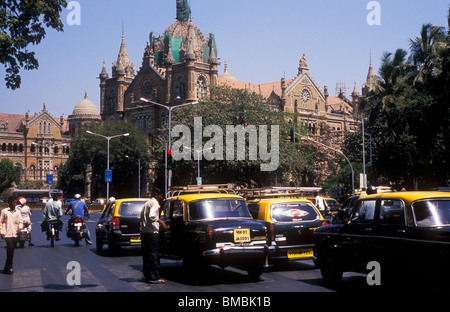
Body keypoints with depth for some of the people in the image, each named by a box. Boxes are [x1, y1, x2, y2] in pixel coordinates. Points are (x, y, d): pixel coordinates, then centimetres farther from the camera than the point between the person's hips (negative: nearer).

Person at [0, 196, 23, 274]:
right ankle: (8, 268, -6)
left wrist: (20, 227, -5)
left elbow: (20, 221, 15)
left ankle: (8, 268, 18)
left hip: (15, 234, 4)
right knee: (10, 249, -14)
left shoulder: (18, 212, 11)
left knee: (12, 250, 8)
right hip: (7, 234, -4)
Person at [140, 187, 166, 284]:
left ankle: (146, 276, 14)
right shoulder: (154, 203, -8)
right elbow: (151, 216, -22)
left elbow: (141, 217, 20)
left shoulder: (146, 204, 21)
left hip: (144, 232, 9)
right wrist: (161, 222, -13)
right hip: (152, 232, -9)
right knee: (153, 255, -7)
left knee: (146, 255, 11)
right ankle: (154, 277, -8)